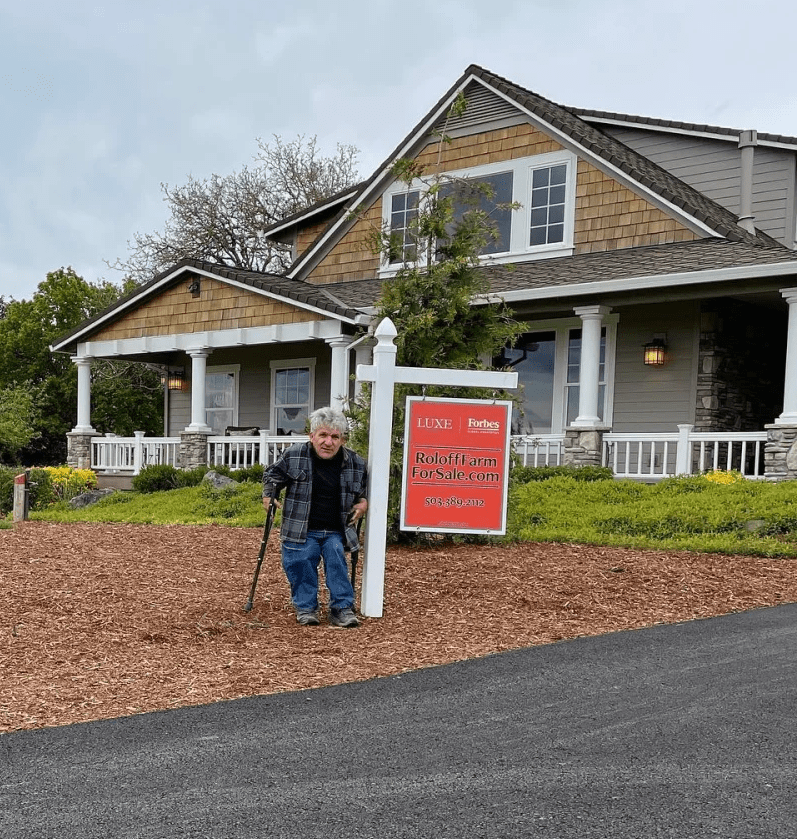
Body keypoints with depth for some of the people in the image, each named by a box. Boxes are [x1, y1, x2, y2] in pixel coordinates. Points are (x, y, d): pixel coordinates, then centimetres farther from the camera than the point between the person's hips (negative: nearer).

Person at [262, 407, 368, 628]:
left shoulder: (356, 464, -1)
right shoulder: (293, 456, -6)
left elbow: (364, 490, 20)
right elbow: (272, 475, 13)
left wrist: (363, 503, 2)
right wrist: (268, 496, 0)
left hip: (336, 532, 1)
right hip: (301, 531, 0)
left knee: (337, 563, -13)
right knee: (301, 565, -6)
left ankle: (342, 609, -1)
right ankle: (306, 608, 12)